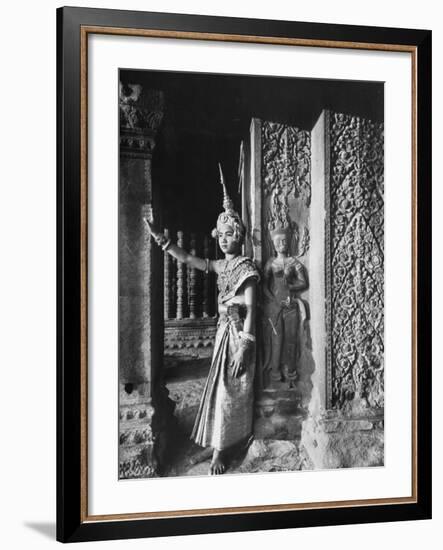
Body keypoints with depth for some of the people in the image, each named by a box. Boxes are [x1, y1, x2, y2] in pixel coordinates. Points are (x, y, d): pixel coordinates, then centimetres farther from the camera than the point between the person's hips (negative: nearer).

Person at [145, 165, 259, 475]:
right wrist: (160, 238, 6)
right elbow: (187, 259, 13)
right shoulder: (221, 266, 11)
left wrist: (244, 346, -22)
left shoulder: (247, 268, -12)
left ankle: (219, 451, -2)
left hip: (238, 334, -8)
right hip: (225, 331, 8)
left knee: (229, 391, -5)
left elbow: (250, 309, -17)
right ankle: (222, 446, 19)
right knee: (223, 389, 11)